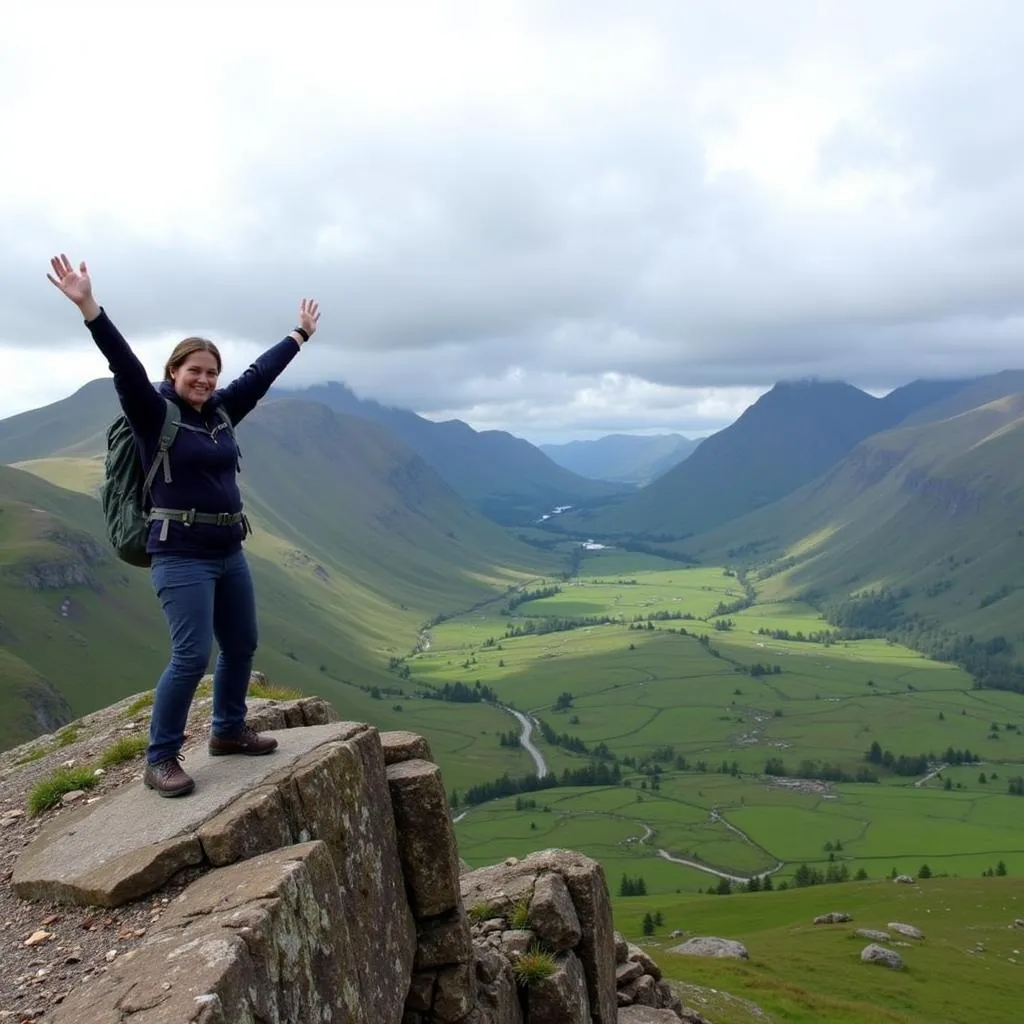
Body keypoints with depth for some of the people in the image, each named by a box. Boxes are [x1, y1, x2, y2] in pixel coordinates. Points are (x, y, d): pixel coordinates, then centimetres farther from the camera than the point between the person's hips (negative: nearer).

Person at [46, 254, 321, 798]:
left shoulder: (222, 412, 10)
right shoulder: (154, 413, -6)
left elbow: (261, 373, 19)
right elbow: (125, 364, -20)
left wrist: (300, 334, 29)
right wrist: (89, 308, -33)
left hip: (228, 551, 7)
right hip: (181, 555, -7)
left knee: (241, 646, 14)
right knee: (191, 656, -13)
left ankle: (228, 731, 33)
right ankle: (159, 760, 0)